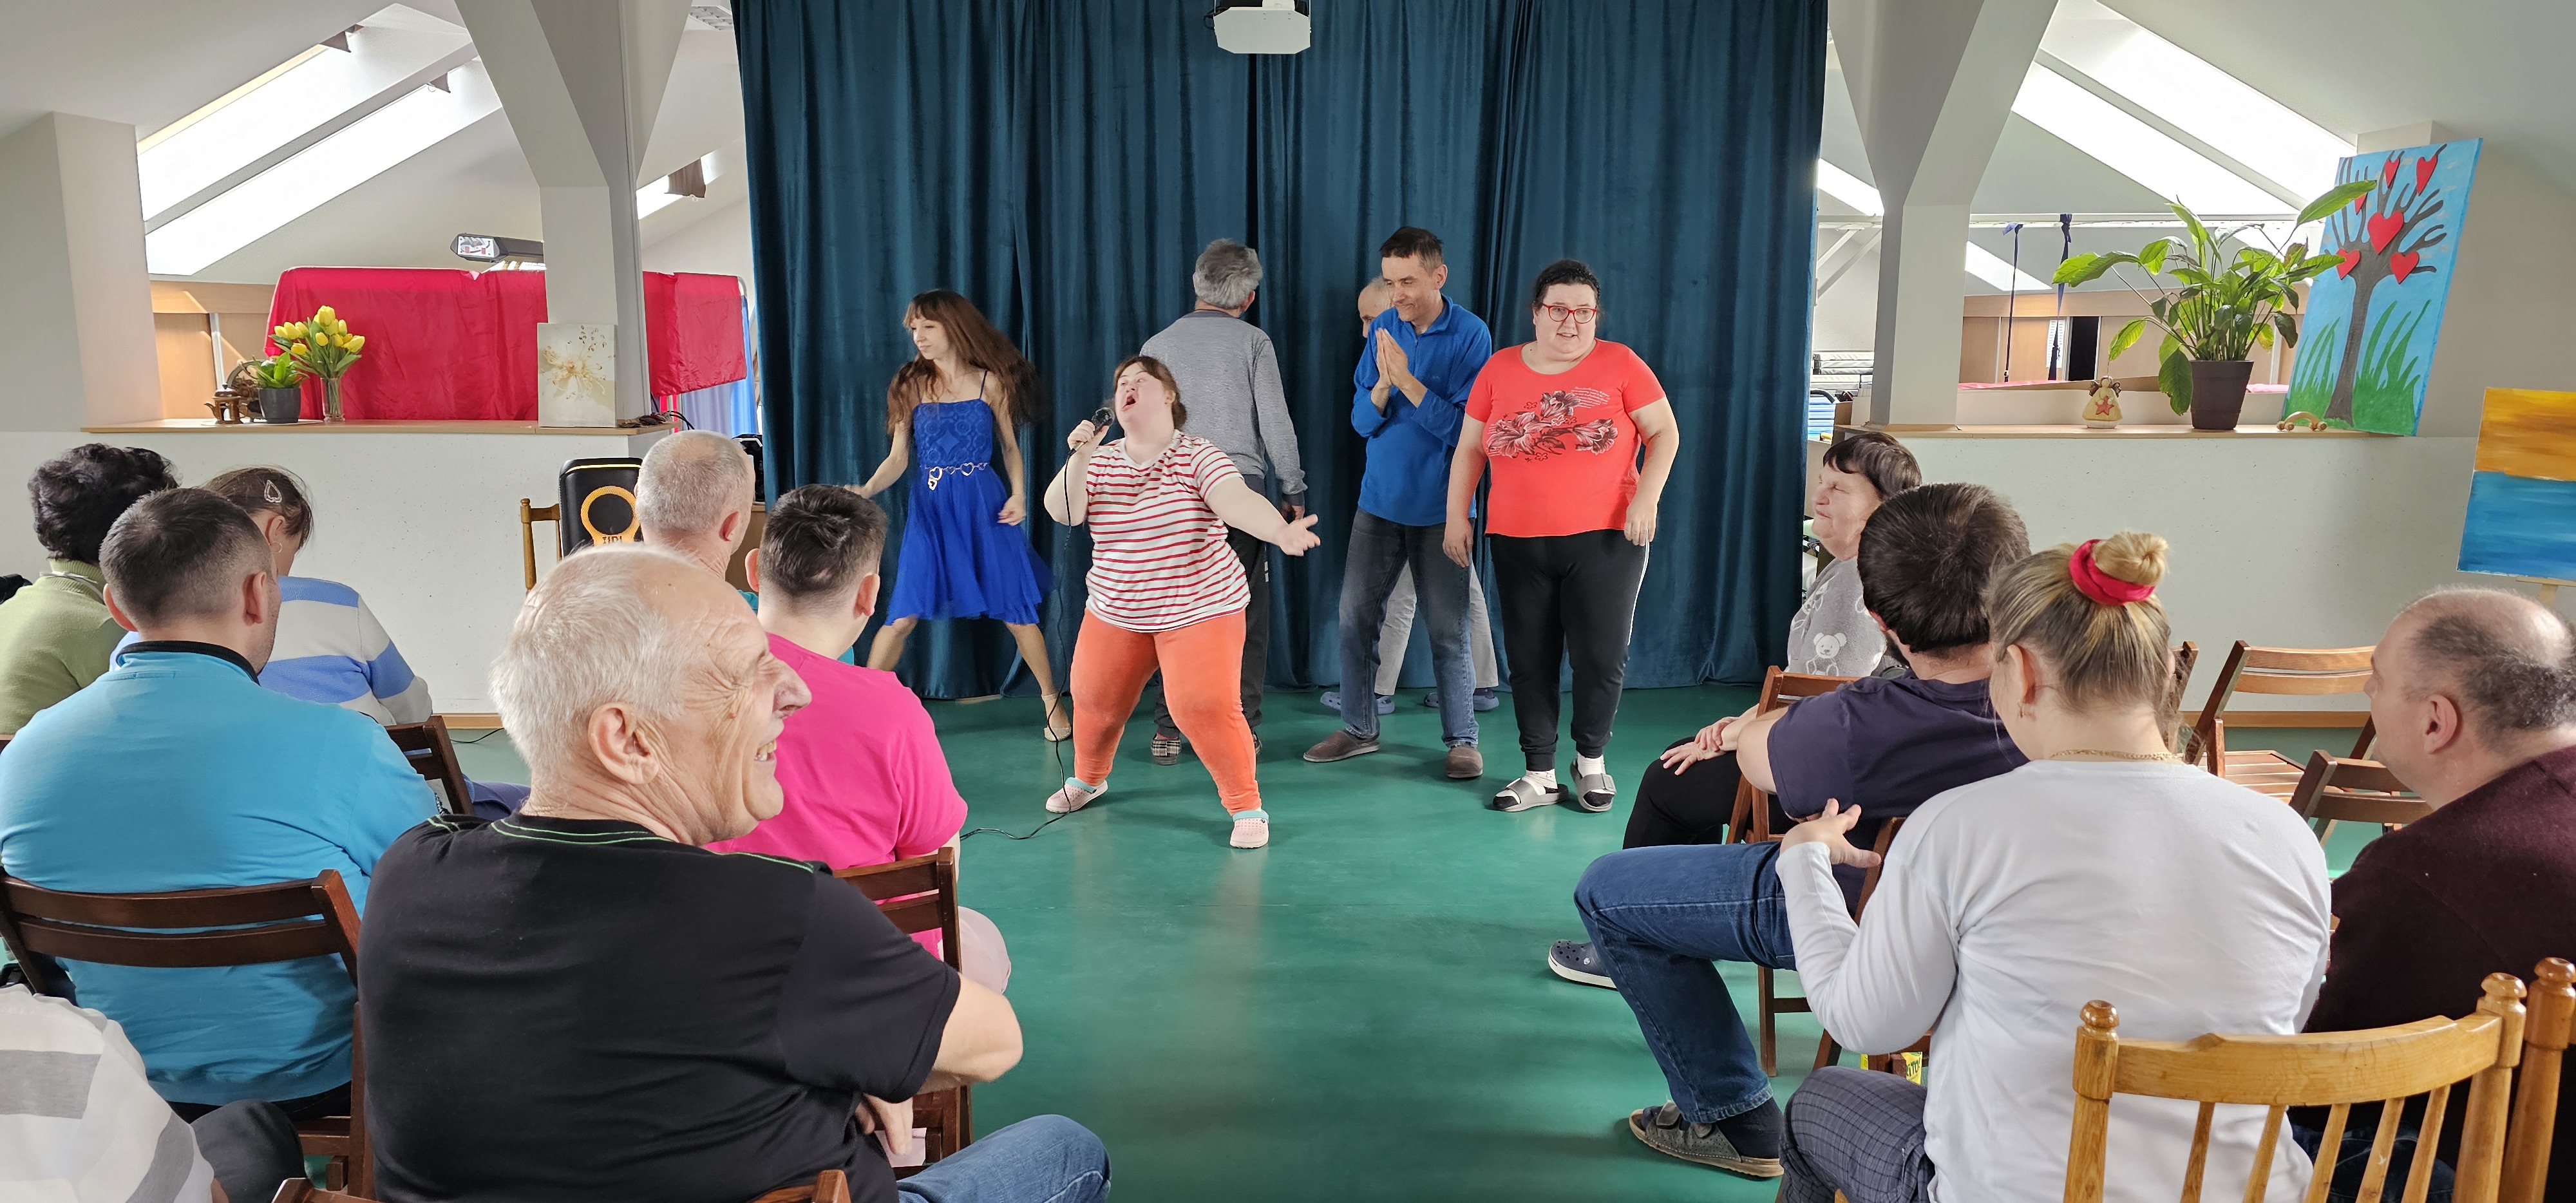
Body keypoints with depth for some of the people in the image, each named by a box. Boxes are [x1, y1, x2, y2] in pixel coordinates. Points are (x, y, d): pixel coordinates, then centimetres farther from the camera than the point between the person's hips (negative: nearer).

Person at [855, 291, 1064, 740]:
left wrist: (1018, 495, -6)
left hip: (983, 506, -1)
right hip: (929, 507, 1)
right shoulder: (910, 386, 4)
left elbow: (1010, 446, 9)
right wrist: (864, 492, -15)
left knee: (1015, 609, 1)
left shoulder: (989, 381, 1)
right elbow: (897, 460, 3)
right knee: (903, 614, -4)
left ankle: (1052, 701, 15)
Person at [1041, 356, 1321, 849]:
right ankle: (1087, 779, 44)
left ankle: (1248, 808, -1)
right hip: (1115, 613, 5)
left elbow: (1238, 501, -31)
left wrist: (1282, 531, -50)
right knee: (1094, 697, 14)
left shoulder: (1198, 456, -14)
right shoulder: (1101, 461, 1)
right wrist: (1079, 458, -24)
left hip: (1199, 611, -5)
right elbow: (1062, 513, -10)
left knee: (1205, 707, -18)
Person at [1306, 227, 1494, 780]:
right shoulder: (1382, 329, 3)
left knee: (1448, 629, 1)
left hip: (1439, 509, -4)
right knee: (1355, 615, 7)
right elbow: (1362, 420, 2)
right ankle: (1357, 728, 22)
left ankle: (1462, 740, 13)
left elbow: (1463, 427, -14)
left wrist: (1407, 380, -22)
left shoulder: (1470, 334, -9)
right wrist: (1382, 384, -19)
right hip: (1379, 501, 4)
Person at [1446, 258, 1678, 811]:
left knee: (1601, 657, -1)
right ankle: (1540, 774, 18)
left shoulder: (1620, 365, 0)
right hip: (1518, 543, 2)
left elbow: (1664, 433, 2)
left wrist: (1646, 497, -10)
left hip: (1605, 538, -2)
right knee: (1529, 660, 6)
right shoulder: (1500, 369, 6)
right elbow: (1469, 448, 11)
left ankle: (1591, 762, 22)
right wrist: (1457, 516, 5)